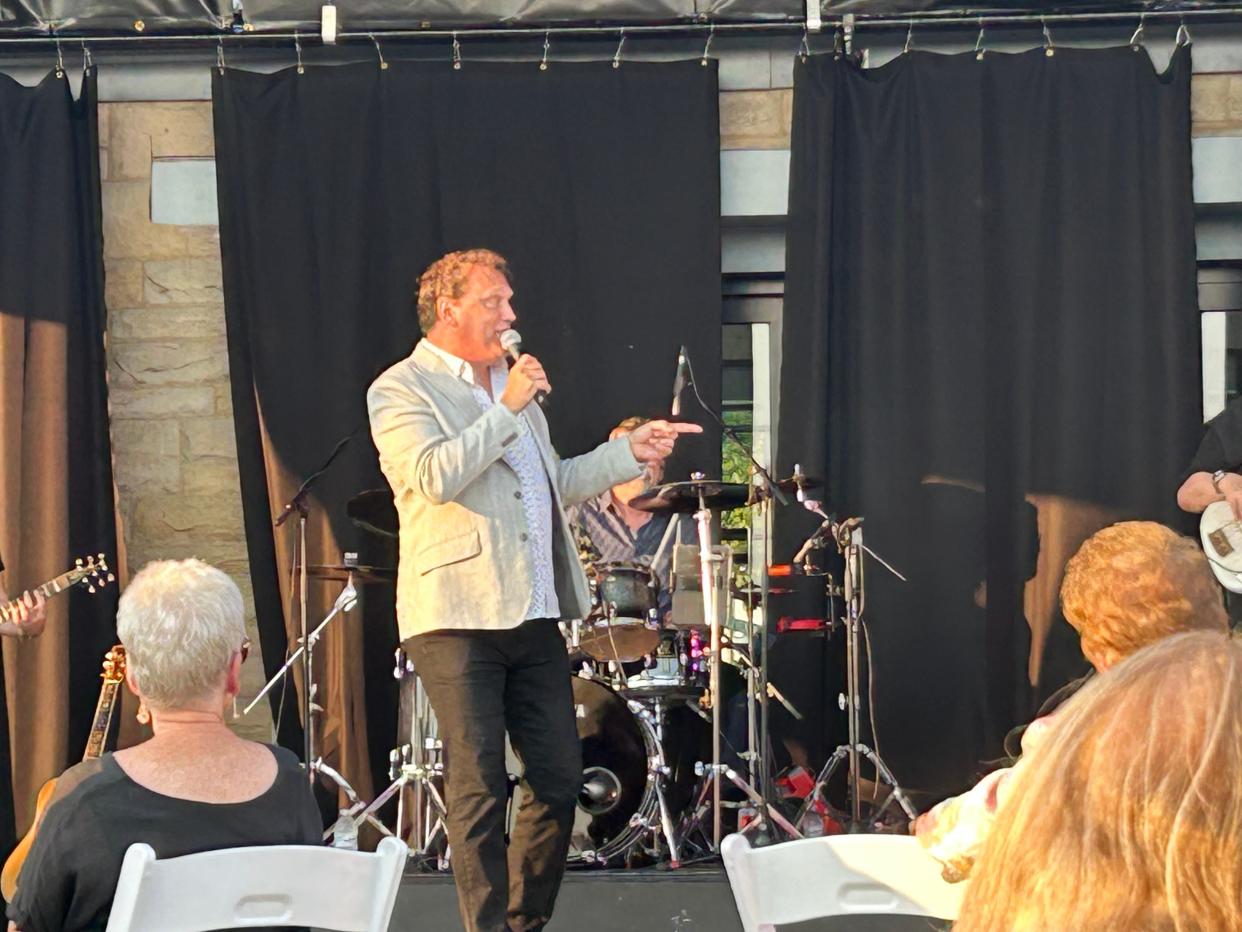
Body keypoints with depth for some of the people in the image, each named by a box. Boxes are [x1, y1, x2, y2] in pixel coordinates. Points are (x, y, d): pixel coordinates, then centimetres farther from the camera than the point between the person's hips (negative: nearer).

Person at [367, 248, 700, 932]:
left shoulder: (512, 388, 22)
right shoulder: (401, 390, -3)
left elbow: (555, 485, 27)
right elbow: (434, 477, -20)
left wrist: (629, 452, 16)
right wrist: (506, 410, -16)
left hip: (533, 614, 7)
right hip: (458, 618, -7)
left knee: (560, 778, 7)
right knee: (478, 788, -5)